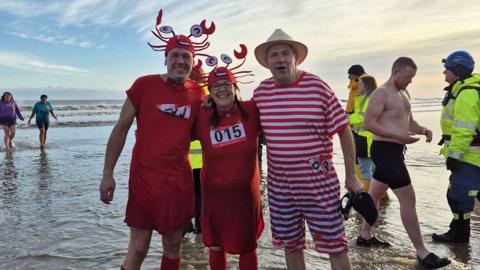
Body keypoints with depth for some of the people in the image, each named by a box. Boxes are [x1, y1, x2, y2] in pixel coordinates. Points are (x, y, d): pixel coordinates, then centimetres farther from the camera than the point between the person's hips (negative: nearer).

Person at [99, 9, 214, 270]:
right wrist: (107, 174, -4)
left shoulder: (198, 92, 5)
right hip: (144, 177, -3)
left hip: (179, 178, 4)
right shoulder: (145, 84, -6)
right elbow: (121, 128, -3)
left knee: (173, 246, 14)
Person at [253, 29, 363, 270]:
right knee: (290, 246, 16)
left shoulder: (317, 87, -9)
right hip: (279, 185, 4)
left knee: (335, 246, 5)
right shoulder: (261, 91, 2)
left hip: (319, 182, -3)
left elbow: (344, 131, -5)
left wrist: (351, 176, -4)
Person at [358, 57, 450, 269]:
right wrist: (399, 136, -24)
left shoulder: (404, 94, 16)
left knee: (375, 194, 18)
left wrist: (422, 130, 0)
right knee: (408, 198, -9)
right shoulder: (381, 94, -13)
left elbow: (409, 121, 23)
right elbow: (368, 123, -20)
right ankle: (422, 253, -2)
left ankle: (365, 236, 31)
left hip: (395, 151, 10)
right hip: (384, 150, -10)